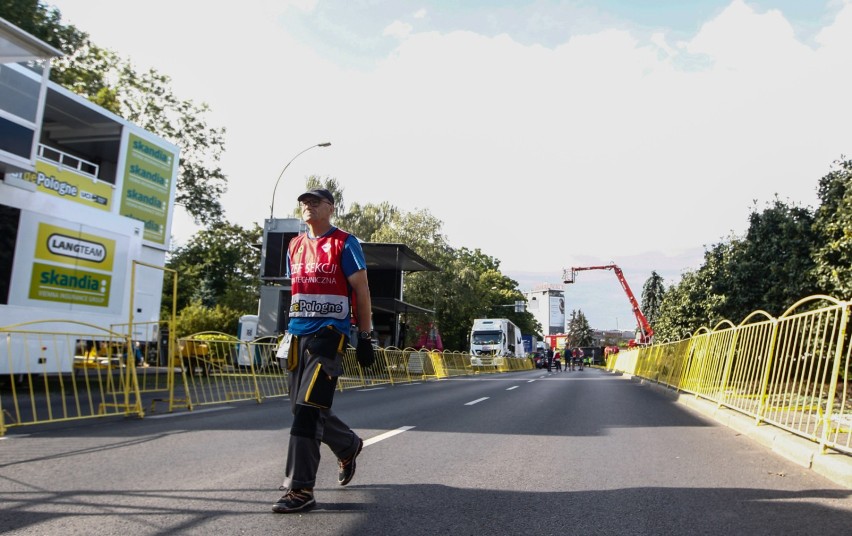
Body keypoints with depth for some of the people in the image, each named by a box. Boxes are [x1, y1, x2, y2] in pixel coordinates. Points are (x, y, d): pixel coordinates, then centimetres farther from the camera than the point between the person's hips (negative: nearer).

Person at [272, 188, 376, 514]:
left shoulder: (344, 243, -2)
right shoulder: (295, 246, 16)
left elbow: (361, 291, -3)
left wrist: (365, 336, -6)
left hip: (329, 333, -7)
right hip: (298, 334, 7)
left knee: (307, 408, -13)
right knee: (305, 409, 13)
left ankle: (300, 490, -6)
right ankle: (349, 445, 39)